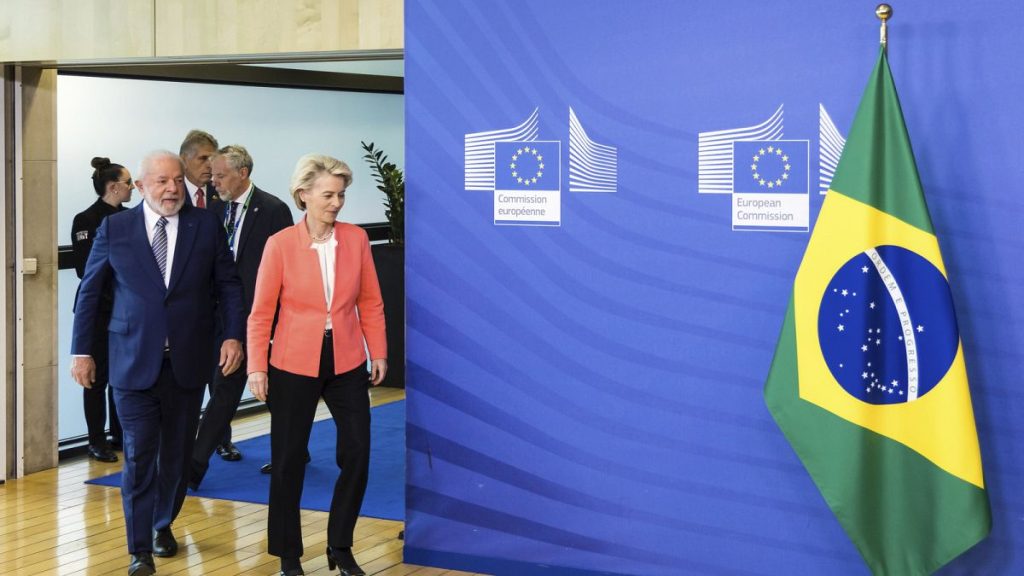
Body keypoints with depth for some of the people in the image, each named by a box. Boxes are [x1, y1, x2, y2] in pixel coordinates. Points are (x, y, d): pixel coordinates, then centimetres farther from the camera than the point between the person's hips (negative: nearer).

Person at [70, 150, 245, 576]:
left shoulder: (206, 226, 1)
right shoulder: (114, 229, 0)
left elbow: (228, 285, 4)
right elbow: (89, 292, 5)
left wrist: (233, 335, -8)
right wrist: (82, 351, 3)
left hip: (188, 361, 2)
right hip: (134, 361, -1)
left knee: (177, 452, 13)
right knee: (139, 454, -4)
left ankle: (163, 524, 34)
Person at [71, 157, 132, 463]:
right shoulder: (86, 220, -9)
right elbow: (85, 269, -13)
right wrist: (116, 294, -14)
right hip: (99, 309, -5)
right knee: (99, 374, 1)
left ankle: (120, 434, 19)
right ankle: (97, 441, 9)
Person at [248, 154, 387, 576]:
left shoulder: (356, 238, 1)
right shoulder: (280, 244, -7)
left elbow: (370, 302, 6)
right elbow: (262, 312, -5)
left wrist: (379, 353, 2)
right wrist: (256, 367, -10)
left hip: (347, 364, 3)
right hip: (294, 366, -2)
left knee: (357, 454, 2)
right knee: (288, 461, 6)